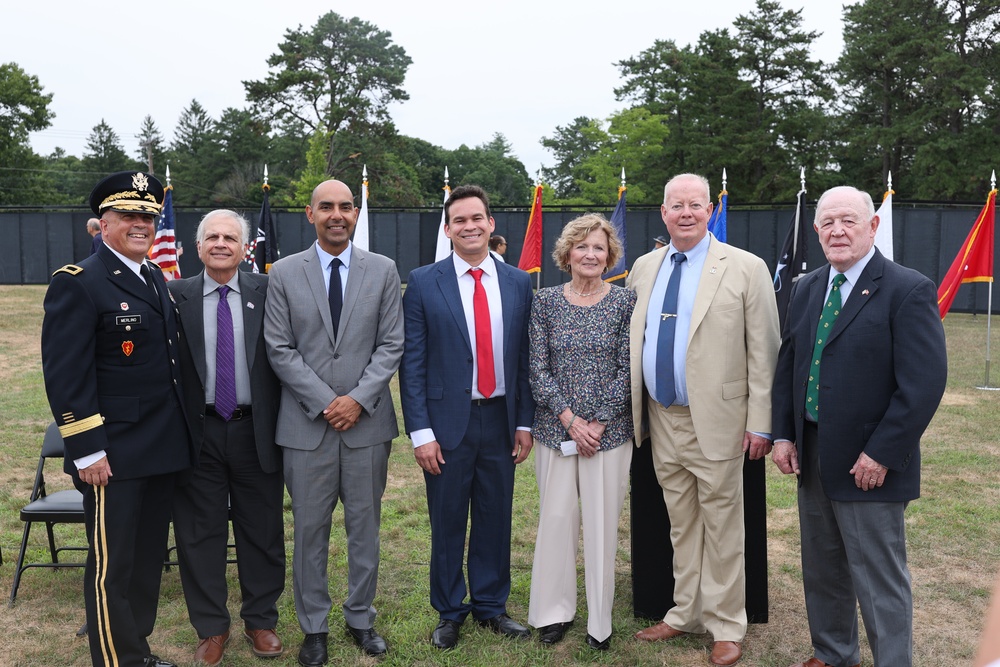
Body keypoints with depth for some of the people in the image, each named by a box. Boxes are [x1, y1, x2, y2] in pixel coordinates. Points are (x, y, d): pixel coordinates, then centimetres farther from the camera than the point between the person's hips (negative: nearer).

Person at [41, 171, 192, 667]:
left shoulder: (156, 279, 12)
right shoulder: (77, 283, -11)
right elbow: (64, 375, -15)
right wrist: (86, 451, -18)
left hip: (163, 450, 8)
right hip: (113, 457, -7)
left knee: (150, 557, 17)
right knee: (112, 567, 5)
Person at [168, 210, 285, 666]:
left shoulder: (266, 291, 1)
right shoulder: (176, 295, 2)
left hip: (255, 430, 0)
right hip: (199, 431, 1)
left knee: (262, 532, 11)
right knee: (200, 534, 10)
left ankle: (261, 620, 30)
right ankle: (211, 627, 28)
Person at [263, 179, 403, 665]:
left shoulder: (383, 270, 3)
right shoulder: (284, 272, 2)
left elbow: (391, 345, 0)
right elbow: (279, 349, -2)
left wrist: (358, 399, -11)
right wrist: (325, 403, -10)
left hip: (368, 422, 1)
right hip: (306, 423, 0)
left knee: (365, 528, 11)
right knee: (310, 530, 9)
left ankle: (361, 619, 29)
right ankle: (314, 627, 25)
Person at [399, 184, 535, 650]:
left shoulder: (518, 283, 5)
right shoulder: (423, 283, -4)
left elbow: (524, 357, 7)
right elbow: (412, 362, -5)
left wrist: (525, 422, 4)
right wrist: (420, 432, -9)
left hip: (500, 421, 3)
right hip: (448, 422, -2)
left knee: (495, 520, 13)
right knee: (447, 524, 10)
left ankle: (491, 606, 33)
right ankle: (449, 612, 29)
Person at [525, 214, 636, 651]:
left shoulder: (624, 301, 0)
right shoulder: (545, 302, 2)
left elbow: (627, 369, -3)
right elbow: (539, 369, -1)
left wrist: (599, 423, -9)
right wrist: (570, 420, -10)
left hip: (609, 430, -1)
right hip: (555, 429, 1)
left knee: (602, 523, 5)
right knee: (555, 517, 7)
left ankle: (600, 619, 22)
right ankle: (554, 610, 25)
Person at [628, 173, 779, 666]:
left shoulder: (745, 268, -6)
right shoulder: (643, 268, 8)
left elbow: (763, 352, -7)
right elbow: (631, 341, 14)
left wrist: (760, 423, -10)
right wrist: (630, 409, 10)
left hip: (715, 420, -4)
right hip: (661, 418, 5)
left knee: (721, 526, 7)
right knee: (681, 523, 17)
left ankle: (726, 626, 24)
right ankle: (686, 613, 33)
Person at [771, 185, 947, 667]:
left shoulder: (909, 291, -13)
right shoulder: (805, 289, 8)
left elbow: (924, 383, -17)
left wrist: (881, 454, -19)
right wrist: (783, 434, 5)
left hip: (868, 465, -7)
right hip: (811, 457, 7)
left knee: (880, 581, 5)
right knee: (821, 570, 20)